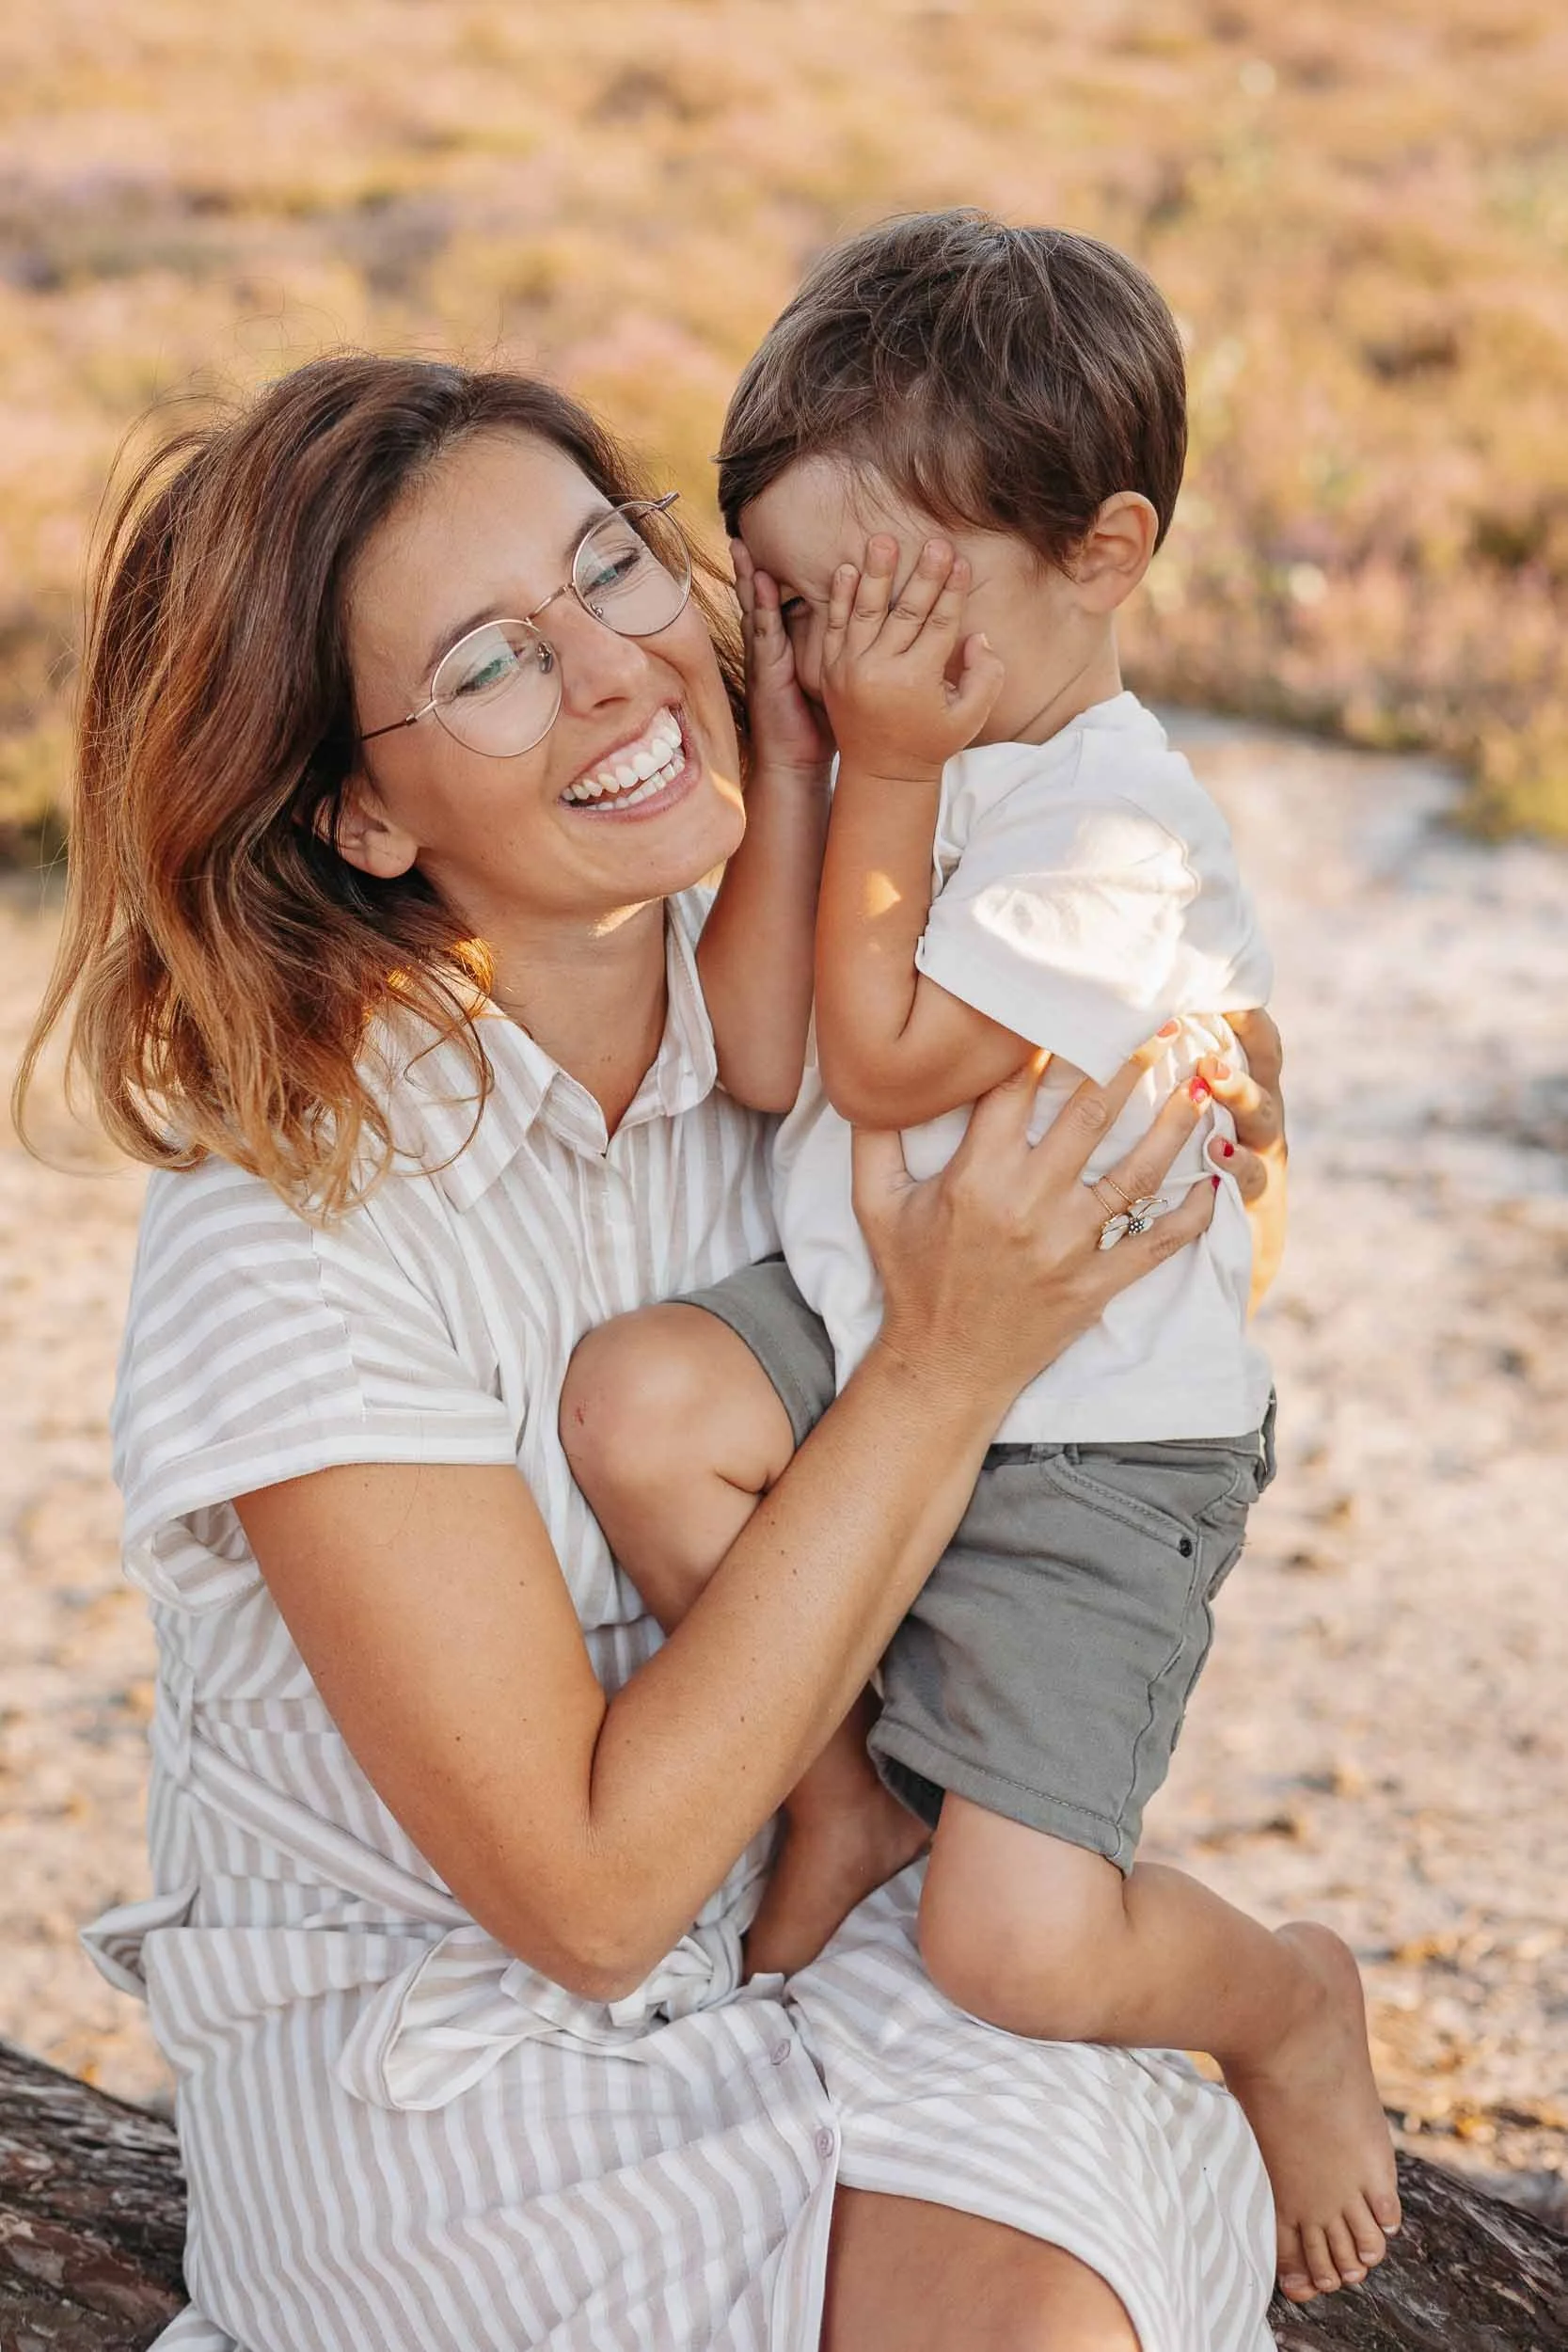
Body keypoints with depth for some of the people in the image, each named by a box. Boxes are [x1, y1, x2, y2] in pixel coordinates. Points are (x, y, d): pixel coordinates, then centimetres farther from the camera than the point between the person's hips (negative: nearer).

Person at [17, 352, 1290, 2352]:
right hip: (434, 2062, -4)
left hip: (834, 1934, 4)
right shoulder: (290, 1247, -21)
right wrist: (941, 1373, -24)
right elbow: (593, 1889, -20)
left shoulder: (796, 1012, -7)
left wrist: (1213, 1153, -12)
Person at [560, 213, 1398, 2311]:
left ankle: (1291, 2001, 22)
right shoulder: (904, 751, 3)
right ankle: (847, 1799, 2)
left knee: (1017, 1951, -17)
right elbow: (757, 1062, -2)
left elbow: (881, 1059, -20)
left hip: (1085, 1450, -7)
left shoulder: (1123, 837, -21)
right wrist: (787, 762, -8)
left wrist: (884, 770, -16)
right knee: (638, 1403, -25)